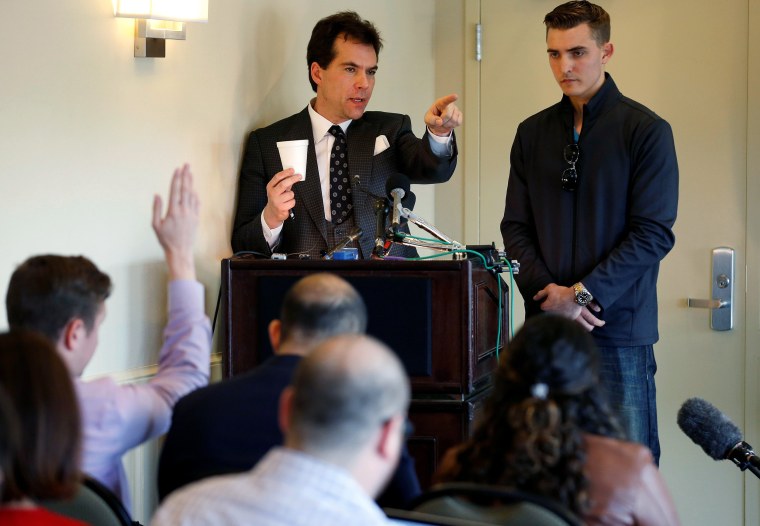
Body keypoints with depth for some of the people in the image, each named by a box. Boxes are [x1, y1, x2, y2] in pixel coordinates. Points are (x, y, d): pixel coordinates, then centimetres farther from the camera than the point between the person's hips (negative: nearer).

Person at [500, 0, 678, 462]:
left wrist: (583, 294, -12)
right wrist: (547, 292, -6)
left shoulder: (647, 131, -1)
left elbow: (653, 233, -7)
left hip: (620, 326, -4)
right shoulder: (533, 133, 13)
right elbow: (516, 227, 11)